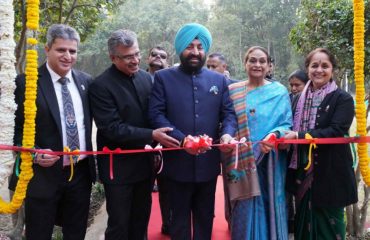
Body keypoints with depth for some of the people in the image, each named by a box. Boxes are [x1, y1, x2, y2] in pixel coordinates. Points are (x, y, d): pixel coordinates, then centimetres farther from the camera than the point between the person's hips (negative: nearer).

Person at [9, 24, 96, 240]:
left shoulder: (86, 81, 5)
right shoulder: (27, 82, -8)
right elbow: (17, 129, -4)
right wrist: (35, 153, -19)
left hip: (81, 172, 4)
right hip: (44, 174, -4)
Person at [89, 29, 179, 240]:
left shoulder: (146, 78, 3)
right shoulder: (101, 86, -16)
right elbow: (112, 128, -22)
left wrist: (159, 136, -4)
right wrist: (152, 135, -25)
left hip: (144, 162, 6)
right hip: (119, 167, -5)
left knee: (141, 220, 19)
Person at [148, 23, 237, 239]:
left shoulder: (219, 80, 7)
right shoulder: (163, 78, -2)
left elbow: (229, 113, 4)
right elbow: (156, 114, -10)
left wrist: (227, 134, -19)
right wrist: (182, 139, -24)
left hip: (209, 162, 3)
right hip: (178, 162, -2)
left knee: (205, 217, 19)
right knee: (180, 218, 16)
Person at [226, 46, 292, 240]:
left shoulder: (280, 91, 4)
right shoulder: (232, 91, 7)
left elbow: (287, 124, 0)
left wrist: (274, 135, -20)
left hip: (270, 163, 0)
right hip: (242, 162, 0)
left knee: (269, 208, 8)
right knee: (245, 212, 5)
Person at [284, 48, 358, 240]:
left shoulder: (342, 99, -6)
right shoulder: (301, 98, 9)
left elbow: (336, 131, -19)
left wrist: (299, 136, -23)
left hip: (330, 175, -5)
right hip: (303, 173, 5)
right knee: (304, 223, 15)